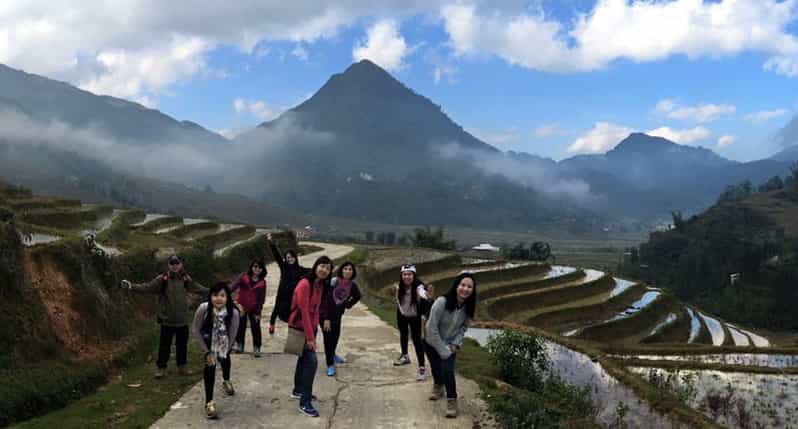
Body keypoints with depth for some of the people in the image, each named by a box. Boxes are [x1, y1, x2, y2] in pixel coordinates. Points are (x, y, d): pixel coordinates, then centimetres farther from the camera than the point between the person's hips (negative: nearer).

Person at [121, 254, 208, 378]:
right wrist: (132, 286, -29)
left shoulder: (186, 279, -2)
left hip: (182, 320, 3)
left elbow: (199, 288, 11)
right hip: (167, 320, -3)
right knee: (164, 345, 6)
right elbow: (147, 287, -17)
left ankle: (181, 367, 30)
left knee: (182, 344, 15)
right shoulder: (162, 279, -11)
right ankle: (161, 368, 21)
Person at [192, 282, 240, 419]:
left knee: (225, 358, 26)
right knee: (210, 363, -17)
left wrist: (222, 353, -17)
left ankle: (226, 381, 60)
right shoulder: (203, 308, -38)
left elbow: (231, 336, -24)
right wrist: (207, 352, -17)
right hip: (208, 338, -2)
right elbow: (196, 331, -20)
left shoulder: (234, 313, -39)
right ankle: (209, 402, -6)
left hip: (224, 340, 2)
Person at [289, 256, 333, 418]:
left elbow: (315, 310, 8)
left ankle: (298, 390, 39)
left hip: (310, 326, 9)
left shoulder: (320, 285, 5)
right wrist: (309, 337, -23)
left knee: (304, 358, 21)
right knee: (311, 361, -12)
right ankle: (305, 403, -8)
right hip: (299, 327, -9)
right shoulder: (305, 284, -22)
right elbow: (304, 311, -24)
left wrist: (313, 332, 5)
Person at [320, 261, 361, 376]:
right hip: (325, 313, -5)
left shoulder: (352, 285, -8)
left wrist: (347, 306, 4)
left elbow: (357, 297, 14)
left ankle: (332, 355, 48)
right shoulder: (334, 281, -24)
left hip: (337, 314, 5)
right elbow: (326, 299, -24)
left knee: (336, 335, 19)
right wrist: (326, 319, -26)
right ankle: (330, 365, 3)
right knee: (328, 337, -7)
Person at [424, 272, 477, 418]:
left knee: (448, 370, -17)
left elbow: (464, 327, -1)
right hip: (432, 343, -1)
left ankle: (452, 401, 0)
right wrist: (443, 350, -23)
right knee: (436, 368, 19)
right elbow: (432, 328, -27)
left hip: (450, 344, 2)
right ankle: (438, 387, 50)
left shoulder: (468, 307, -17)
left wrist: (455, 344, -14)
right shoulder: (442, 302, -32)